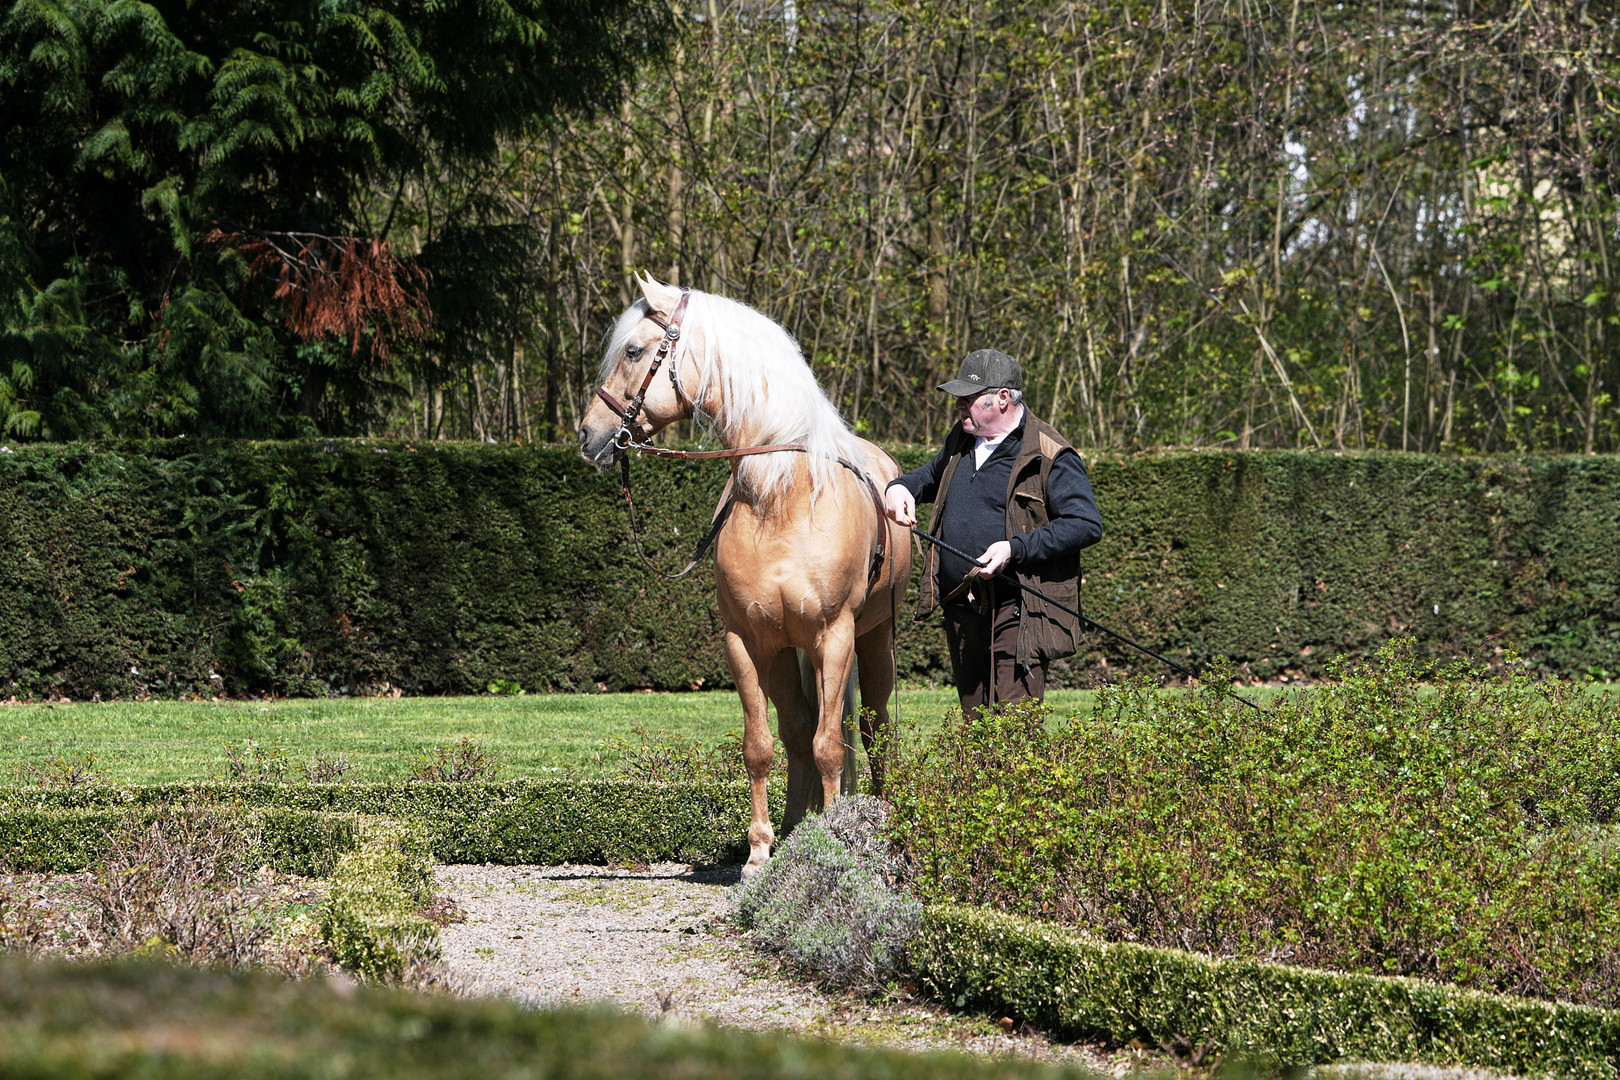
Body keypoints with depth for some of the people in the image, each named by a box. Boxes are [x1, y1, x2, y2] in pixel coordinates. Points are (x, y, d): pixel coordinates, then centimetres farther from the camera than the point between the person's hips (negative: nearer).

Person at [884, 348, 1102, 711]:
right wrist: (903, 486, 12)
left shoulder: (1049, 455, -10)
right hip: (961, 613, 8)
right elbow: (934, 474, 36)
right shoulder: (961, 441, 14)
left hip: (1016, 613, -8)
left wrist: (1016, 548, -24)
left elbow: (1087, 525, -16)